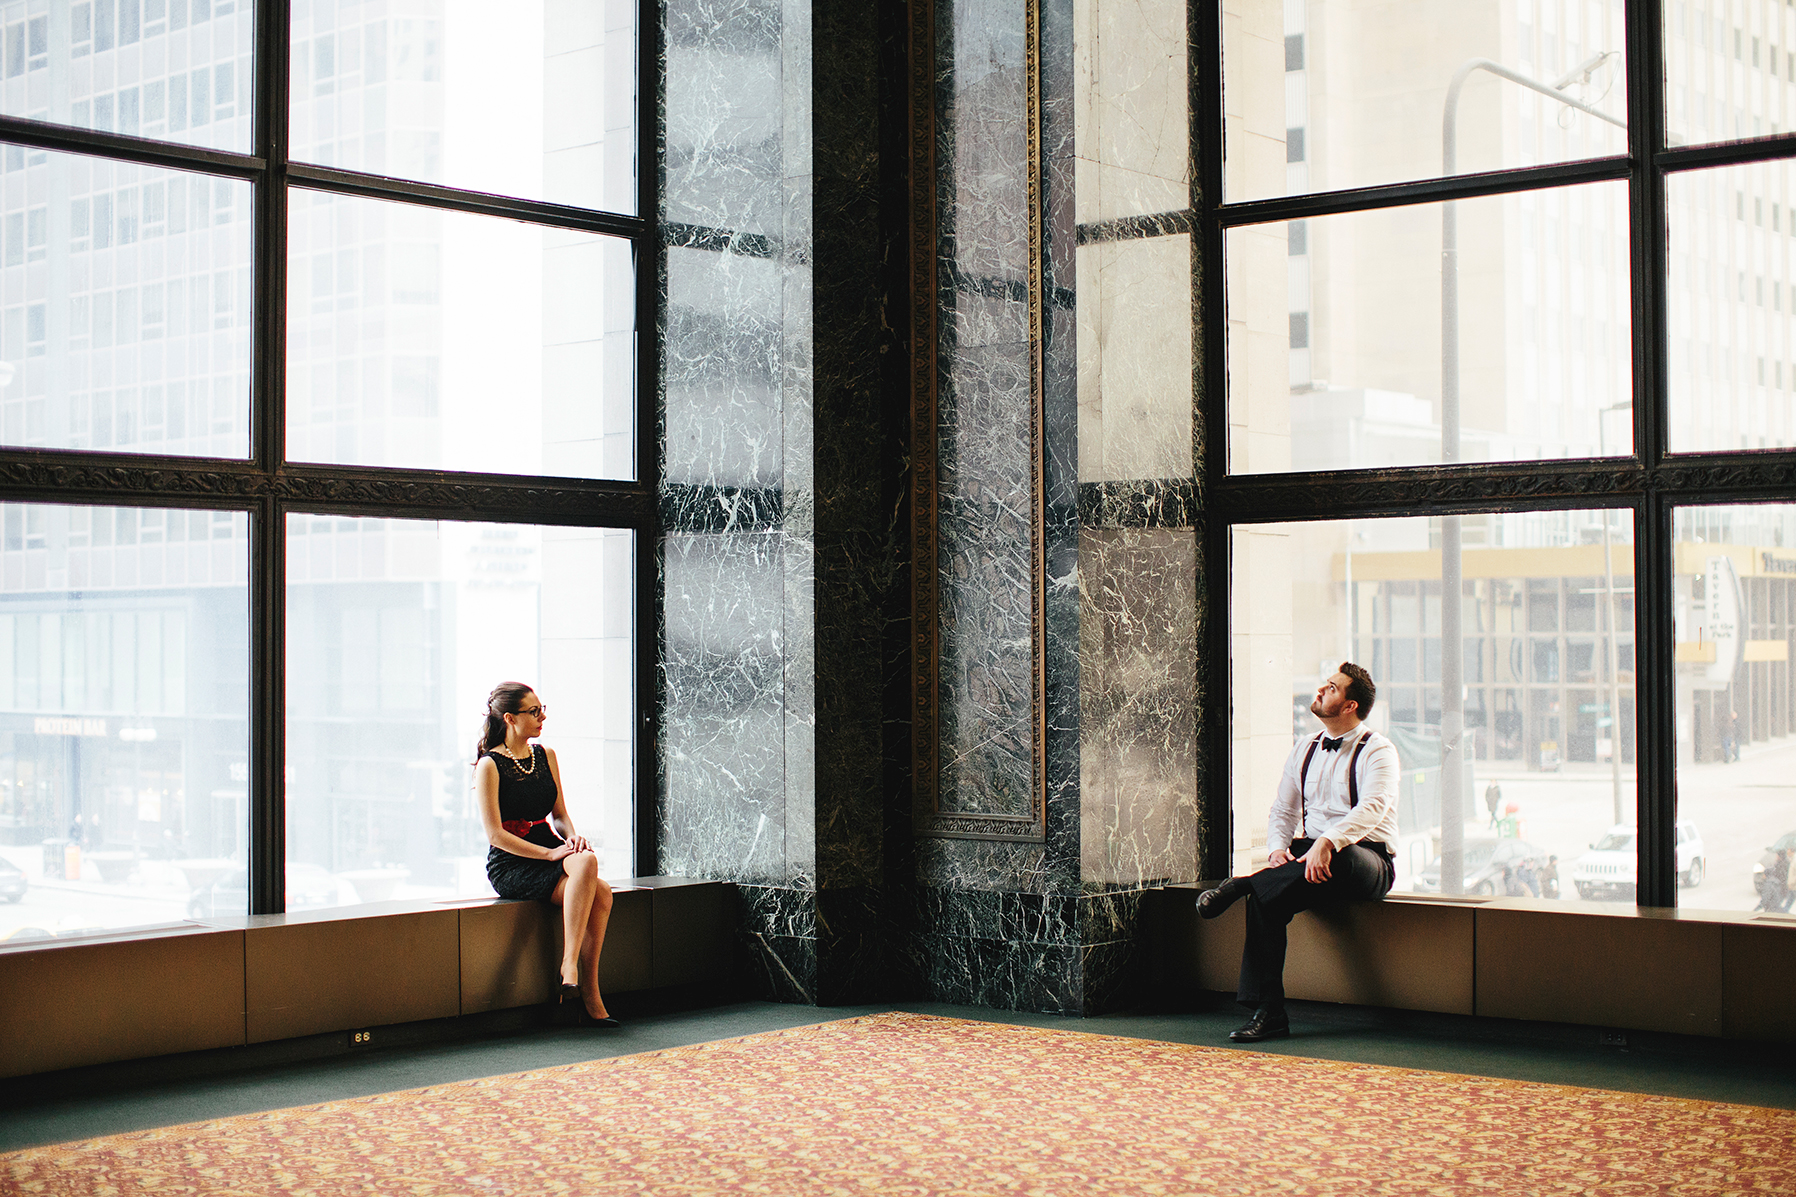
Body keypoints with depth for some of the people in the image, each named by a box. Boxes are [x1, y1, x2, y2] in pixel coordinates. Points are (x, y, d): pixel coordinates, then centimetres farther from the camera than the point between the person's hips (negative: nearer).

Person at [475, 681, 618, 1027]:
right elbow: (496, 835, -11)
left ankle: (589, 995, -21)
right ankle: (569, 967, -32)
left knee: (601, 894, -24)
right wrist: (550, 853, -19)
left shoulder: (546, 756, 15)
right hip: (510, 868, -6)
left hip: (549, 855, 6)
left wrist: (572, 836, -6)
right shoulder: (490, 765, -5)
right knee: (586, 862, -32)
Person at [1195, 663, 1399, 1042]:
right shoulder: (1305, 749, 17)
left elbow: (1373, 807, -22)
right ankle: (1267, 1011, -26)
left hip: (1366, 861, -5)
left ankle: (1240, 884, -29)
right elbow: (1282, 810, 16)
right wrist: (1278, 848, -7)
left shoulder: (1378, 751, -4)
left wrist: (1328, 843, -38)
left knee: (1341, 856, -42)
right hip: (1310, 856, 5)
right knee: (1265, 898, -26)